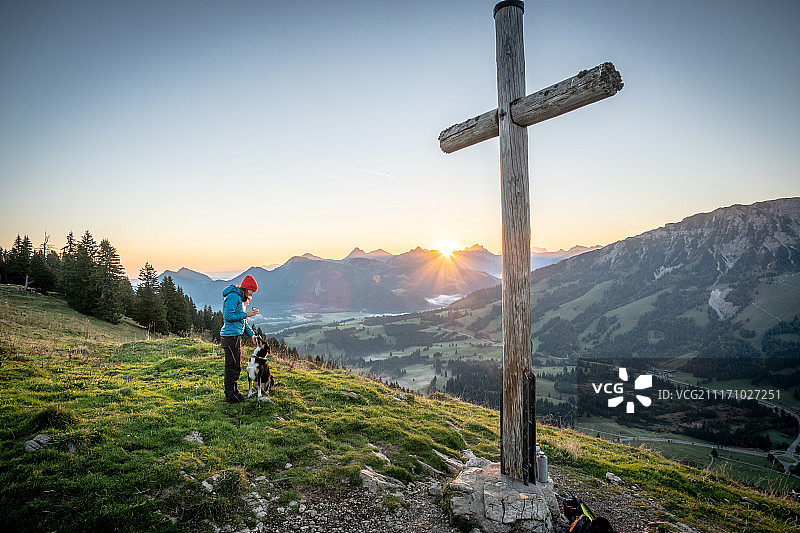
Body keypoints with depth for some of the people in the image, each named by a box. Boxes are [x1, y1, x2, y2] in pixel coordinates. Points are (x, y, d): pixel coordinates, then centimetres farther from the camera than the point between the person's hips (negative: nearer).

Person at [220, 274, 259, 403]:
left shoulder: (241, 298, 19)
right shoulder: (233, 297, -12)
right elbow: (228, 317, -20)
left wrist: (251, 334, 11)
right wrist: (246, 314, -16)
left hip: (235, 336, 10)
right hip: (230, 336, -10)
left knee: (233, 366, 15)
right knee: (233, 366, -5)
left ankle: (230, 393, 24)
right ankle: (233, 395, 2)